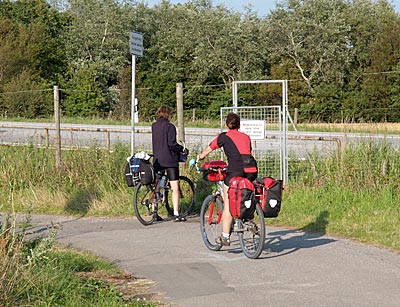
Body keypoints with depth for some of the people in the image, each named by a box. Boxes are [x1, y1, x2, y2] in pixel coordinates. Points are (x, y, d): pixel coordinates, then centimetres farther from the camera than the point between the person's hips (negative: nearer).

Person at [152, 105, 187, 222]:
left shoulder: (153, 126, 8)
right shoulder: (170, 127, -10)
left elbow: (156, 142, 12)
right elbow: (172, 145, -16)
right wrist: (182, 148, 1)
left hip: (157, 160, 6)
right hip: (170, 160, -6)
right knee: (175, 187, -2)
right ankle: (176, 214, -6)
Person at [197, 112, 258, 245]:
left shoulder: (224, 136, 14)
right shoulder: (246, 137, 24)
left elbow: (209, 149, 28)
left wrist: (200, 157, 48)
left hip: (235, 169, -4)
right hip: (252, 170, 4)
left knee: (228, 204, 2)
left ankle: (225, 236, 1)